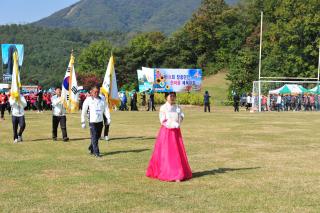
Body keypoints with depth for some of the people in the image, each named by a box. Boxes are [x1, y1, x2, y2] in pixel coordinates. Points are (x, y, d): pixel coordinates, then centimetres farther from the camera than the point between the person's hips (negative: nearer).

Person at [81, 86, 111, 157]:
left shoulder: (102, 100, 8)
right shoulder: (88, 100, -1)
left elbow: (106, 109, 6)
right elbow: (83, 112, 2)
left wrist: (108, 118, -7)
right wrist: (83, 122, 2)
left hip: (100, 121, 4)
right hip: (92, 121, -4)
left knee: (97, 137, 11)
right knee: (94, 137, -7)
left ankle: (91, 149, 32)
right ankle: (96, 152, -4)